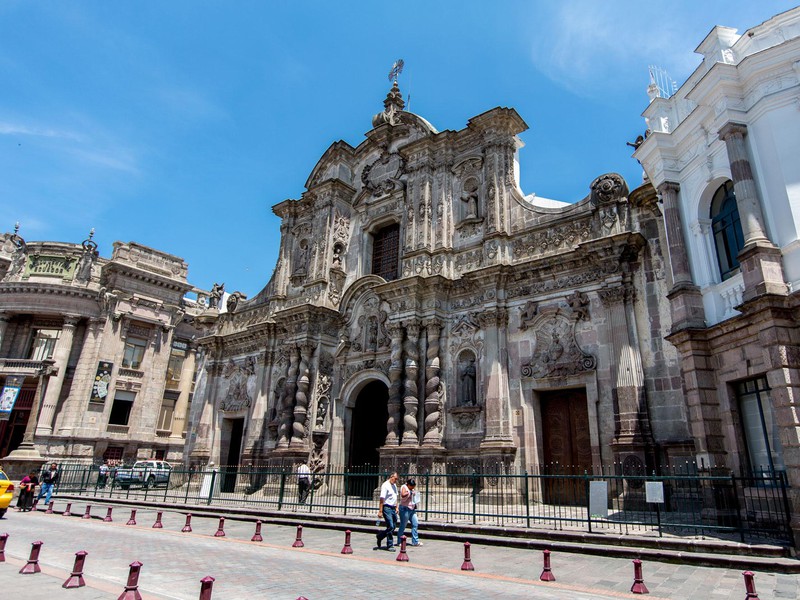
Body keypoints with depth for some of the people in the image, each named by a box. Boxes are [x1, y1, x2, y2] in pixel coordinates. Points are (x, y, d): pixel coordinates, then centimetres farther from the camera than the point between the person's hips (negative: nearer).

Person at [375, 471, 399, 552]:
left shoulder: (394, 485, 14)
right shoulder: (385, 485, -13)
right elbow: (382, 499, -16)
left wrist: (396, 507, 16)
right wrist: (380, 511, -18)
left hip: (393, 508, 8)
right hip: (387, 508, -8)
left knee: (393, 527, 9)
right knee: (390, 527, -10)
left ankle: (379, 537, 25)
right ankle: (390, 545, 1)